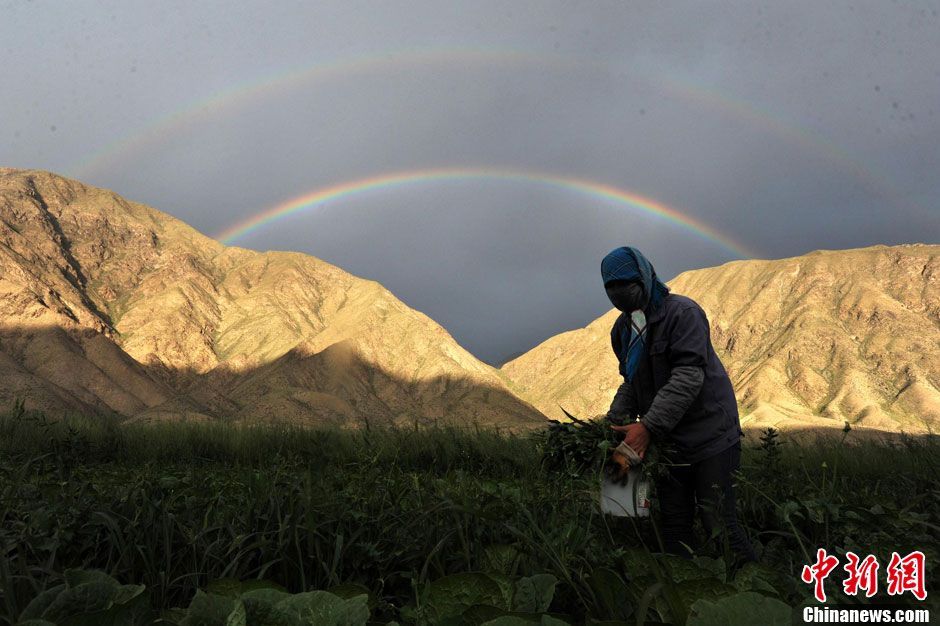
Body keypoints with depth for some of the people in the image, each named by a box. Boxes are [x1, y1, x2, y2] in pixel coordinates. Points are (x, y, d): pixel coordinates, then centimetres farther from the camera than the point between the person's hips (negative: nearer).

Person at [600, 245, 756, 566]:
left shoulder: (683, 312, -16)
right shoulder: (622, 329, 7)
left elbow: (688, 376, -25)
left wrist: (648, 425, -32)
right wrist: (614, 419, -4)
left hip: (708, 435, -6)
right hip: (666, 441, 7)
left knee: (718, 523, -5)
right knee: (674, 527, 10)